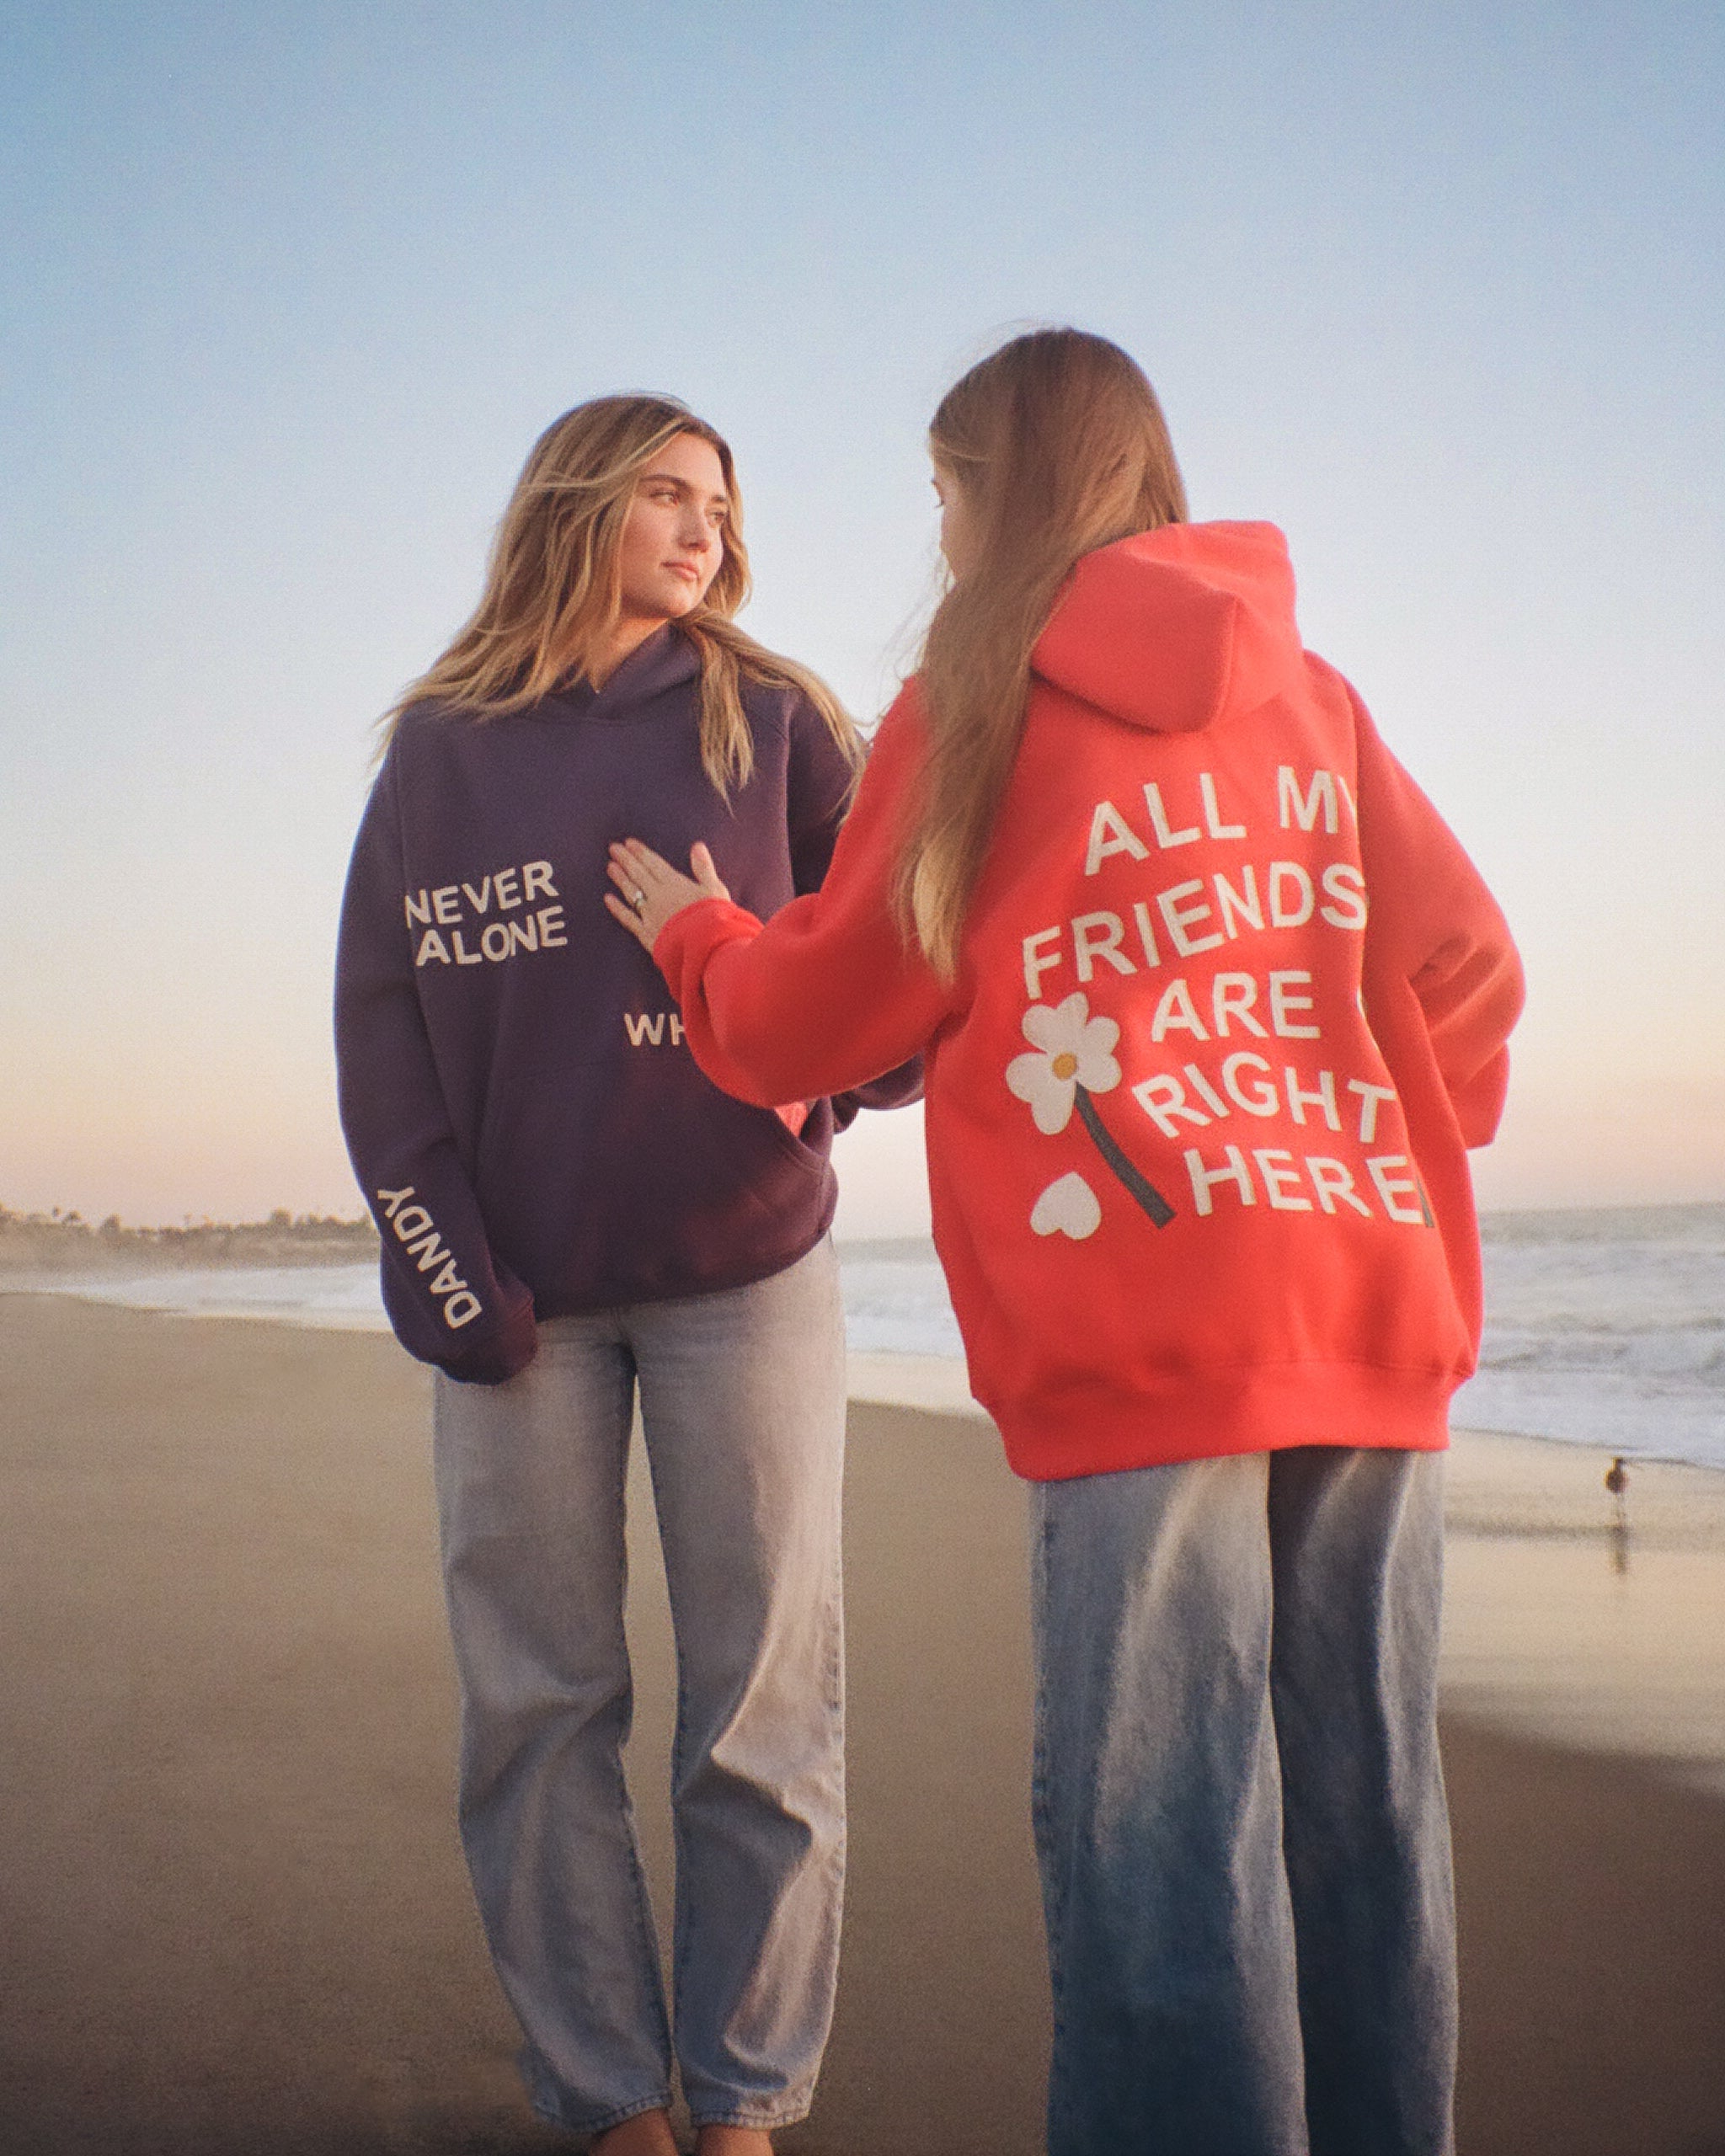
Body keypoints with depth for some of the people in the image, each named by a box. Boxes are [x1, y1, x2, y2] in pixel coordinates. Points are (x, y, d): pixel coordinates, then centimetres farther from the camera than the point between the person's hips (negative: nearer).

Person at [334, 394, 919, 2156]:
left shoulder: (767, 720, 7)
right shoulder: (441, 747, 8)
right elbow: (379, 1018, 4)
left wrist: (864, 1055, -17)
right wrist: (442, 1266, -6)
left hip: (744, 1274, 0)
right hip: (514, 1294, 1)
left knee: (761, 1708, 1)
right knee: (534, 1709, 2)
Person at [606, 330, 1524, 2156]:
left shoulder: (975, 706, 2)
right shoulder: (1307, 692, 14)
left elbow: (819, 1018, 9)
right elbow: (1462, 964, 10)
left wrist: (700, 937, 29)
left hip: (1137, 1336, -5)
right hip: (1379, 1315, 5)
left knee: (1161, 1825, -2)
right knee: (1362, 1806, 9)